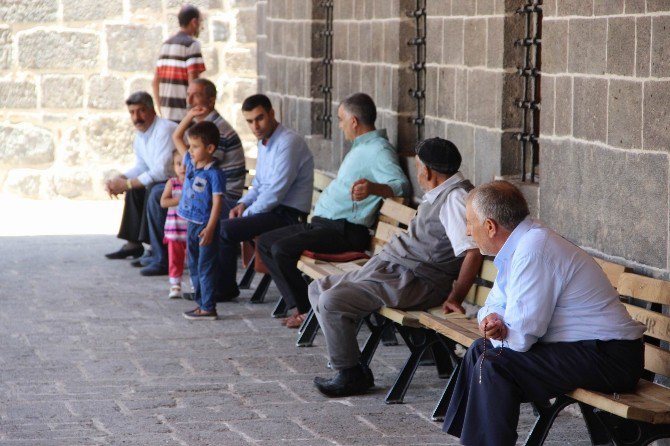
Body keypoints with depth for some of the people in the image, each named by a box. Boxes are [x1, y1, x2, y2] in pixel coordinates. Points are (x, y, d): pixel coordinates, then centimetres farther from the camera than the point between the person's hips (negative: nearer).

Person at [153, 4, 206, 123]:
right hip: (185, 113, -8)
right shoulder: (192, 44, -10)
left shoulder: (165, 44, 14)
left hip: (167, 113, 8)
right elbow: (193, 82, -17)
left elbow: (155, 82, 15)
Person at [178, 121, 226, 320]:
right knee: (194, 266, 16)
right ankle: (201, 302, 26)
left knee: (206, 267, -3)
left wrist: (210, 228, -24)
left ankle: (208, 308, 2)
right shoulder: (190, 162, 4)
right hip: (192, 224, 8)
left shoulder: (214, 174, -17)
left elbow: (217, 202, -19)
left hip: (206, 226, -8)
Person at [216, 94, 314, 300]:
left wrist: (246, 214, -13)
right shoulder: (264, 142, 13)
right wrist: (243, 204, 4)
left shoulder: (289, 143, -19)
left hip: (288, 214, -10)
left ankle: (225, 289, -4)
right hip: (271, 208, 10)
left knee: (225, 229, -19)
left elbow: (275, 193, -22)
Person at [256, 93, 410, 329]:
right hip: (322, 222, 11)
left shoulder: (378, 150, -15)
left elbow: (401, 184, -31)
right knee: (265, 242, 9)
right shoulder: (361, 147, 19)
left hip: (344, 230, -11)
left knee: (281, 249, -26)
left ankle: (308, 310, -9)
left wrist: (373, 188, -48)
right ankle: (300, 306, 3)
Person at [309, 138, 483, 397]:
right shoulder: (437, 195, 16)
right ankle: (348, 364, 7)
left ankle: (351, 375, -8)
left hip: (413, 283, -11)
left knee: (332, 301, -24)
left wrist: (455, 298, -24)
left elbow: (473, 251, -27)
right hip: (388, 268, 11)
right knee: (318, 289, 11)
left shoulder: (456, 198, -17)